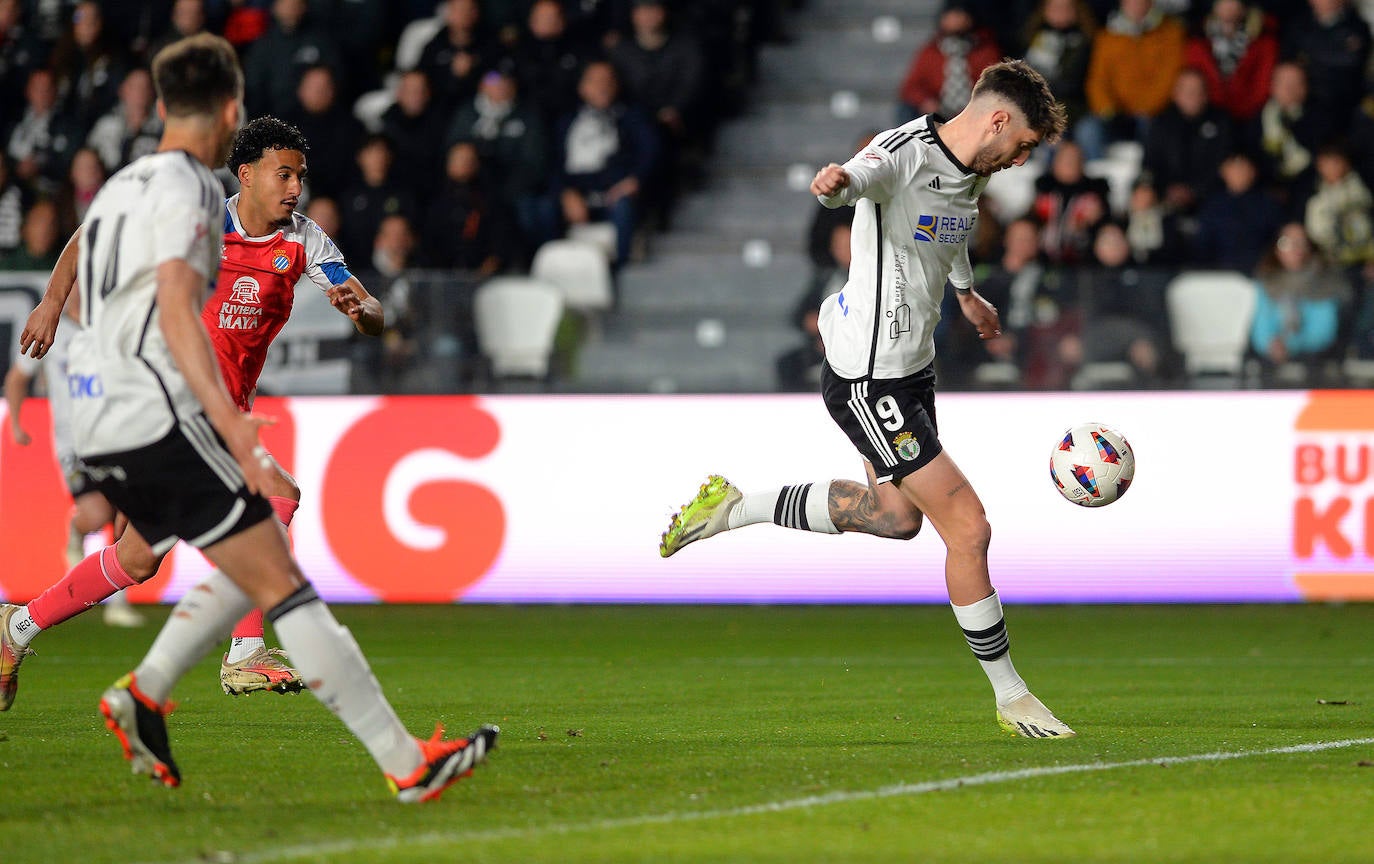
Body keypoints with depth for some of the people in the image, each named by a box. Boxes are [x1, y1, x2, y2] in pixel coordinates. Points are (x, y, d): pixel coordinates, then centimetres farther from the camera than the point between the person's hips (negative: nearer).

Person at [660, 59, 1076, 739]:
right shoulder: (904, 154, -22)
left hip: (912, 369, 10)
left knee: (898, 515, 24)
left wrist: (966, 292, 45)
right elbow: (866, 175, -44)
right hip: (869, 380, -10)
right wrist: (838, 182, -68)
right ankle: (1010, 696, 4)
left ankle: (733, 509, 33)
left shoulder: (973, 172, 6)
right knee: (968, 526, -9)